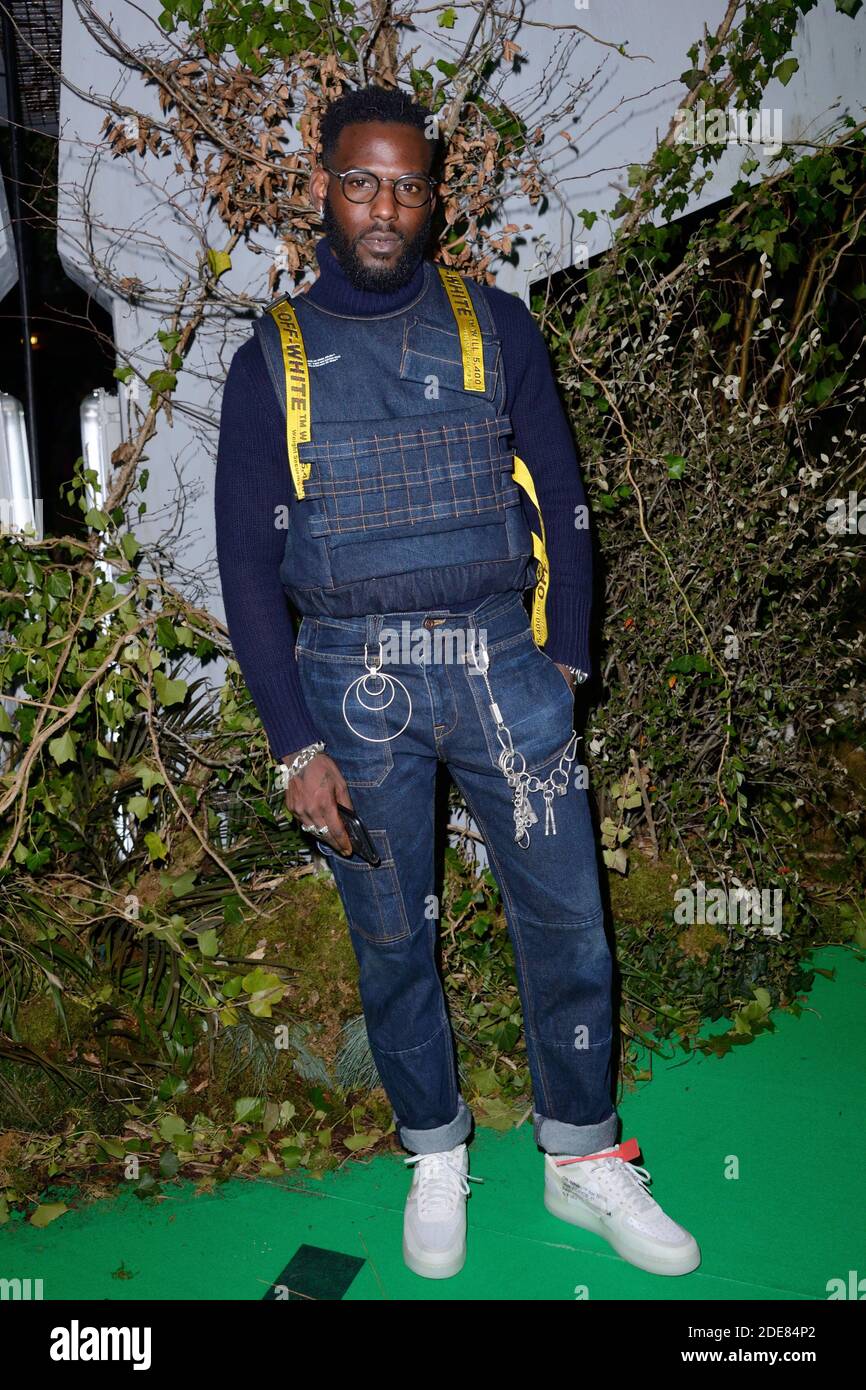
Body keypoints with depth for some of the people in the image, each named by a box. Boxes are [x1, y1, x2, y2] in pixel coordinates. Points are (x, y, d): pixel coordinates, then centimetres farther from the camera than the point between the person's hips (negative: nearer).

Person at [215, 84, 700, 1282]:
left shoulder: (494, 326, 7)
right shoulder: (273, 359, 5)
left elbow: (561, 502, 8)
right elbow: (248, 562, 2)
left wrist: (564, 666, 1)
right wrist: (297, 747, -4)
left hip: (500, 662, 1)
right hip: (354, 685, 0)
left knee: (566, 919, 4)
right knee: (392, 937, 10)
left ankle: (584, 1162, 26)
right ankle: (436, 1157, 32)